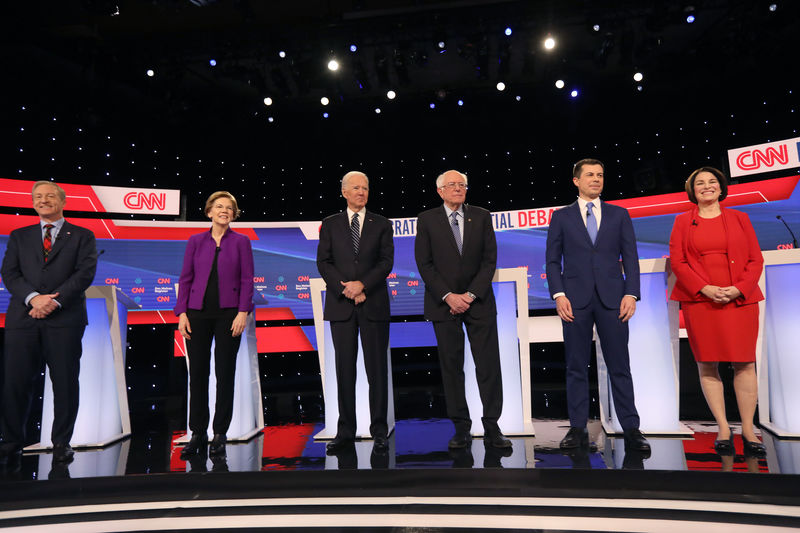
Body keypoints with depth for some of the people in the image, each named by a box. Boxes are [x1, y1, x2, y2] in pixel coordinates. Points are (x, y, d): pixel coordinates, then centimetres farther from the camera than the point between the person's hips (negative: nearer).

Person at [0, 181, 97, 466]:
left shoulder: (82, 236, 9)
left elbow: (85, 273, -3)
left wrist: (55, 300, -14)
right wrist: (33, 298, -12)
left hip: (65, 318, -2)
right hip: (23, 318, 3)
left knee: (65, 383, 1)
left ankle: (62, 443, 13)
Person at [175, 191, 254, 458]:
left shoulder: (241, 242, 4)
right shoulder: (196, 241, 9)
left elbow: (247, 280, 0)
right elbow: (185, 278, 8)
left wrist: (242, 312, -10)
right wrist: (182, 313, 0)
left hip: (228, 314, -2)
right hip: (198, 314, 2)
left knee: (225, 373, 2)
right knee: (197, 373, 5)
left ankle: (220, 434, 14)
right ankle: (198, 433, 18)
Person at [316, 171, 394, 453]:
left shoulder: (382, 224, 9)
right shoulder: (330, 224, 10)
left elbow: (387, 261, 0)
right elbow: (323, 262, 3)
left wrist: (362, 284, -13)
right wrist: (345, 288, -10)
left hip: (374, 304, 0)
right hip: (341, 305, 1)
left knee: (377, 369, 1)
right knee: (344, 369, 5)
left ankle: (379, 433, 11)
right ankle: (345, 433, 14)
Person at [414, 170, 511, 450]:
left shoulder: (481, 216, 7)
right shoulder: (427, 219, 4)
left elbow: (489, 260, 2)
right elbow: (425, 264, -1)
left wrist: (471, 294, -9)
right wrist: (448, 296, -10)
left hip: (479, 302, 1)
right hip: (444, 303, -1)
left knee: (489, 365, 0)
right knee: (451, 367, 4)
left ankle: (492, 429, 11)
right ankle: (461, 428, 15)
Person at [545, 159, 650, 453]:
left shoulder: (619, 215, 13)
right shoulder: (561, 217, 10)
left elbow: (630, 257, 8)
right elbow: (552, 260, 5)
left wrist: (631, 293, -4)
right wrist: (559, 295, -7)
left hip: (612, 298, 1)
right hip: (575, 300, 0)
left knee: (619, 366, 3)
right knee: (576, 367, 4)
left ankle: (631, 429, 11)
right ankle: (578, 429, 12)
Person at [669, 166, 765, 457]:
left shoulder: (739, 218, 13)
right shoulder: (683, 221, 10)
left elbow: (756, 259, 8)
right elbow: (677, 261, 2)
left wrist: (739, 288, -9)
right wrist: (705, 288, -11)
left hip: (740, 299, 1)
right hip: (699, 300, -1)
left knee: (745, 363, -1)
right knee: (706, 364, 0)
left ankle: (748, 430, 9)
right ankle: (723, 429, 10)